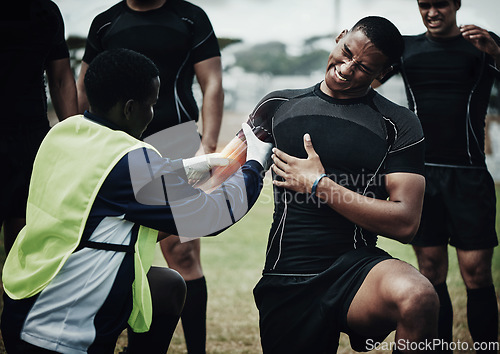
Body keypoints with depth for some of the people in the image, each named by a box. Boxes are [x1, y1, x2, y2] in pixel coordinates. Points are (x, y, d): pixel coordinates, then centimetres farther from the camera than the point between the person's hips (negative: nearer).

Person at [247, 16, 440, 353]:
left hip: (355, 268, -2)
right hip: (285, 284, 3)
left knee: (417, 298, -35)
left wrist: (319, 185, -9)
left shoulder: (399, 124, 1)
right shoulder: (278, 106, 10)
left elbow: (405, 223, -8)